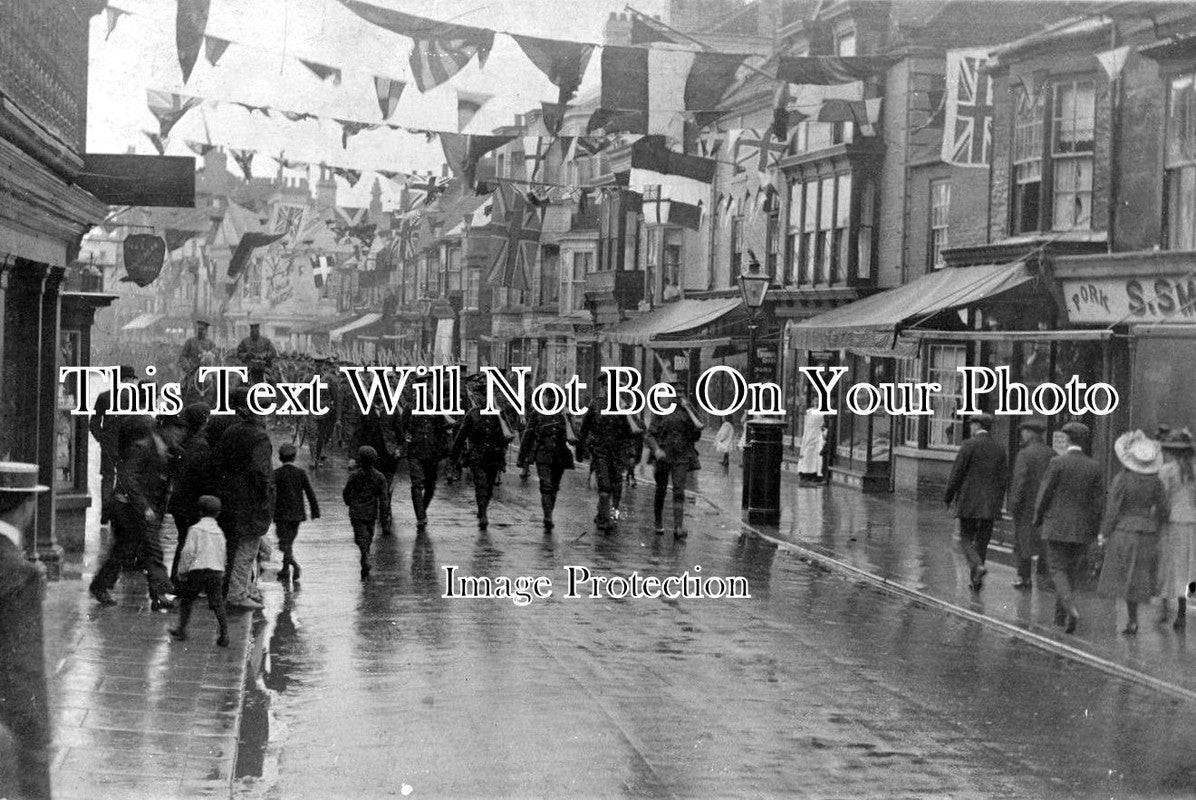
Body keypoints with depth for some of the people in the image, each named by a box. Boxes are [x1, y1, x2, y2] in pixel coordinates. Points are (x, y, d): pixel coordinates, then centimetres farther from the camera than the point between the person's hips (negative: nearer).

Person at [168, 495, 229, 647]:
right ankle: (224, 635, -5)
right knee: (217, 604, 3)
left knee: (186, 601, 12)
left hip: (198, 568, -4)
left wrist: (182, 571, 1)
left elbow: (188, 552, -7)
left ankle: (181, 630, 16)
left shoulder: (195, 529, -1)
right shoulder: (219, 532, 13)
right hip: (217, 571, 4)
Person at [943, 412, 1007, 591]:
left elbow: (956, 474, -8)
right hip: (990, 505, 4)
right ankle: (976, 581, 12)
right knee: (982, 541, 11)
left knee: (966, 539, 4)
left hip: (969, 502, -4)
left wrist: (948, 497, 2)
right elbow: (1002, 480, 9)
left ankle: (977, 566, -21)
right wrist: (998, 505, 15)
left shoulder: (969, 445, -8)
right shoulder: (999, 449, 7)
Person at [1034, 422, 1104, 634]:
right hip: (1082, 529, 4)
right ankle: (1060, 614, 18)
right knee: (1072, 572, 13)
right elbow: (1099, 502, 3)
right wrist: (1094, 531, 11)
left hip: (1057, 526, -3)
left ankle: (1071, 609, -21)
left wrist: (1038, 521, 5)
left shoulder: (1058, 463, -9)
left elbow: (1044, 495, -8)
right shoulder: (1094, 467, 2)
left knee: (1058, 570, -1)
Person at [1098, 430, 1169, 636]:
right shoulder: (1155, 482, -3)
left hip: (1124, 532, -3)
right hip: (1148, 533, 3)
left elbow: (1113, 510, -12)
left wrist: (1104, 533, -3)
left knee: (1126, 576, 7)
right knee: (1141, 576, 14)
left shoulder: (1122, 480, -14)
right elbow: (1163, 512, 2)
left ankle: (1132, 620, 5)